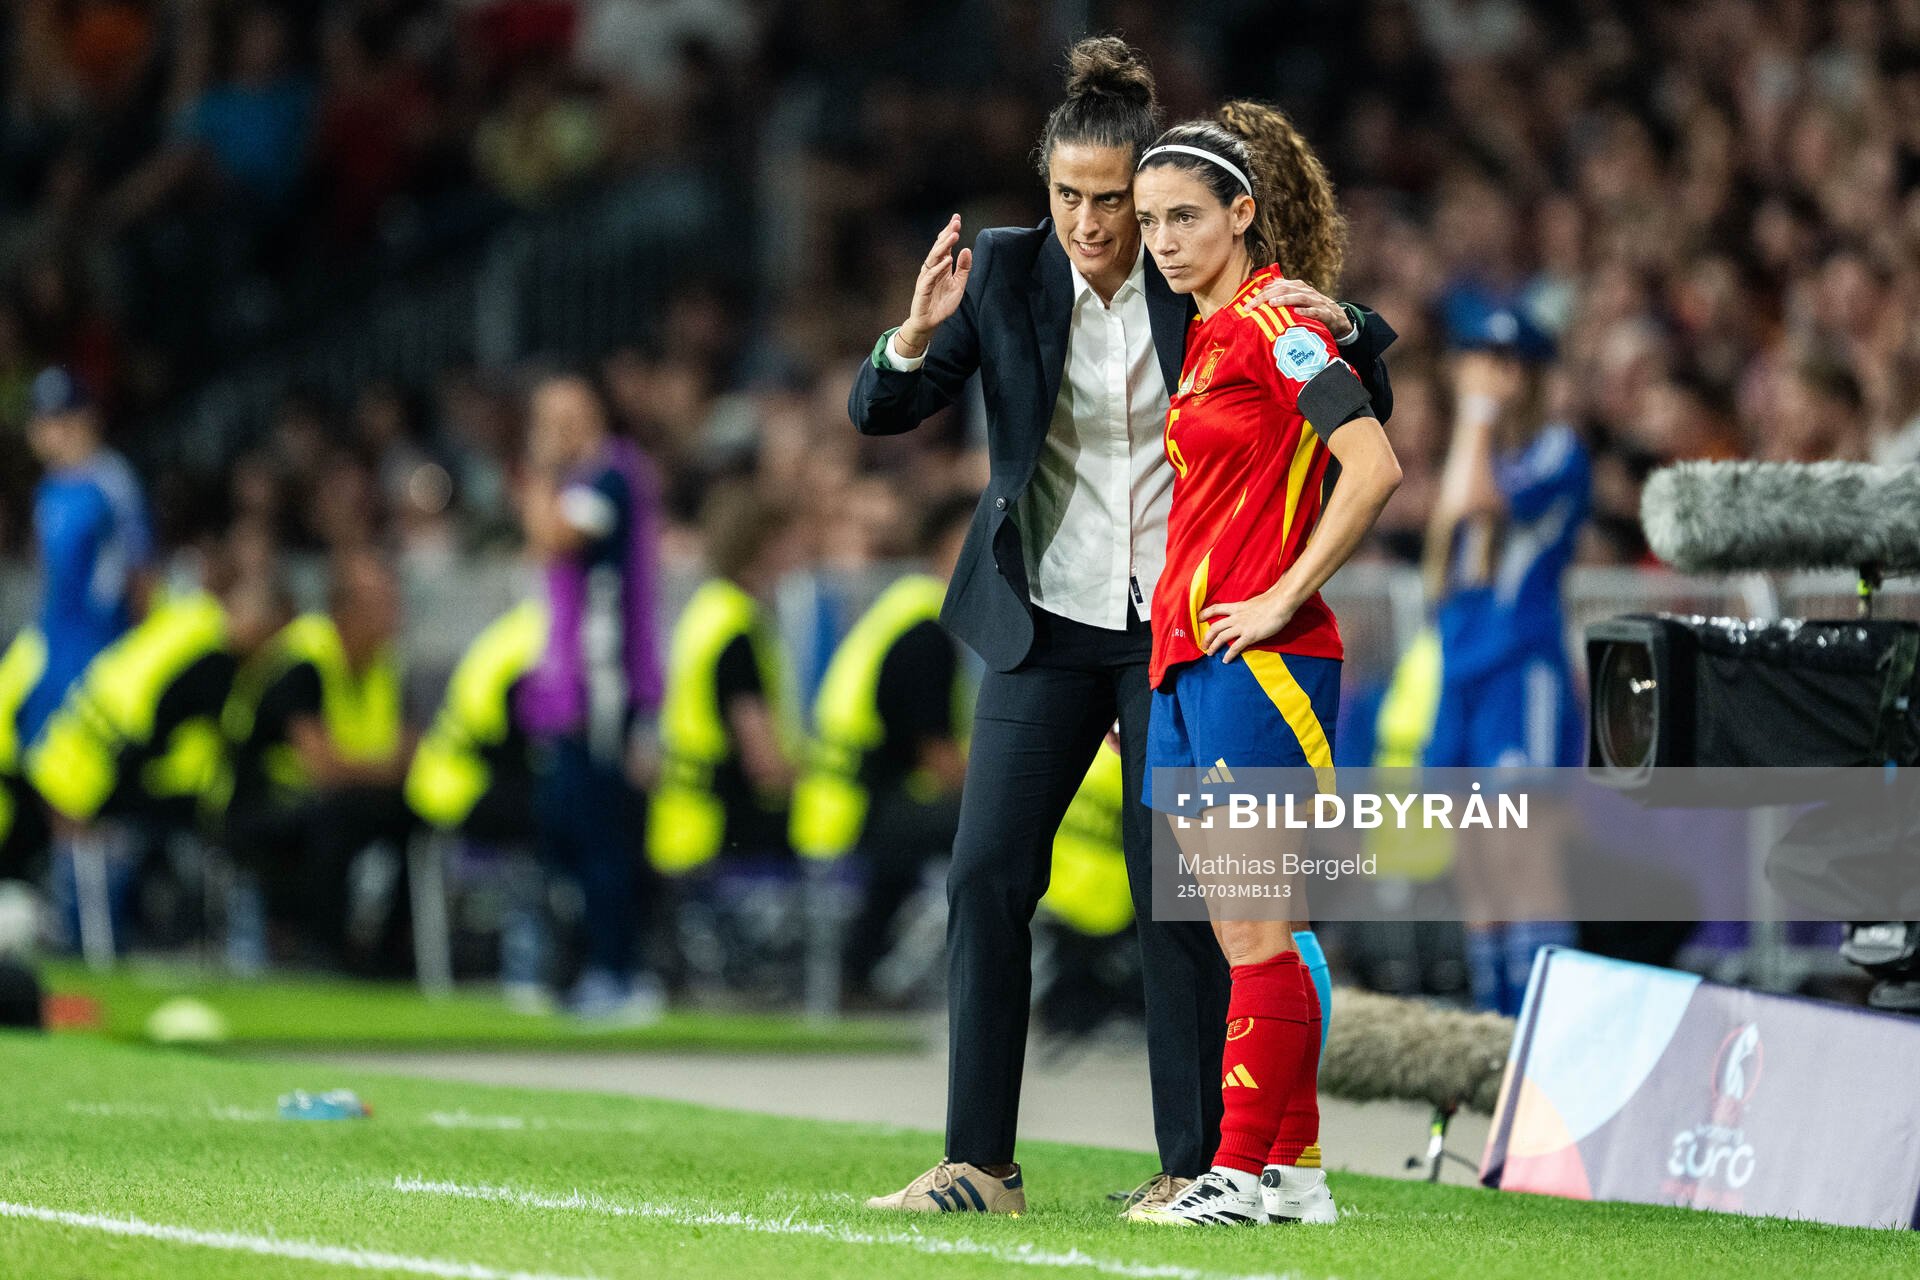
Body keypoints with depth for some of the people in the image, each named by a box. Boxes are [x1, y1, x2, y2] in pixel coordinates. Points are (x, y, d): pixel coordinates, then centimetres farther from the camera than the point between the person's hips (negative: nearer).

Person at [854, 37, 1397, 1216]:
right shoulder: (1005, 275, -3)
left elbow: (1368, 400, 0)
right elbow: (880, 413, -5)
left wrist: (1337, 323, -23)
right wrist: (918, 334, -26)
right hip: (1048, 626, 2)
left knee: (1178, 894, -1)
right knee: (987, 878, -5)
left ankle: (1196, 1163, 6)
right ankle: (979, 1164, -2)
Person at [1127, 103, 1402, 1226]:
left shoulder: (1273, 325, -10)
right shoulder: (1209, 335, 17)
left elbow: (1374, 466, -21)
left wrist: (1284, 597, -17)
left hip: (1259, 660, -10)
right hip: (1189, 665, 10)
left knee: (1255, 931, -8)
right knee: (1238, 933, 9)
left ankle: (1246, 1173, -7)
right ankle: (1294, 1169, 13)